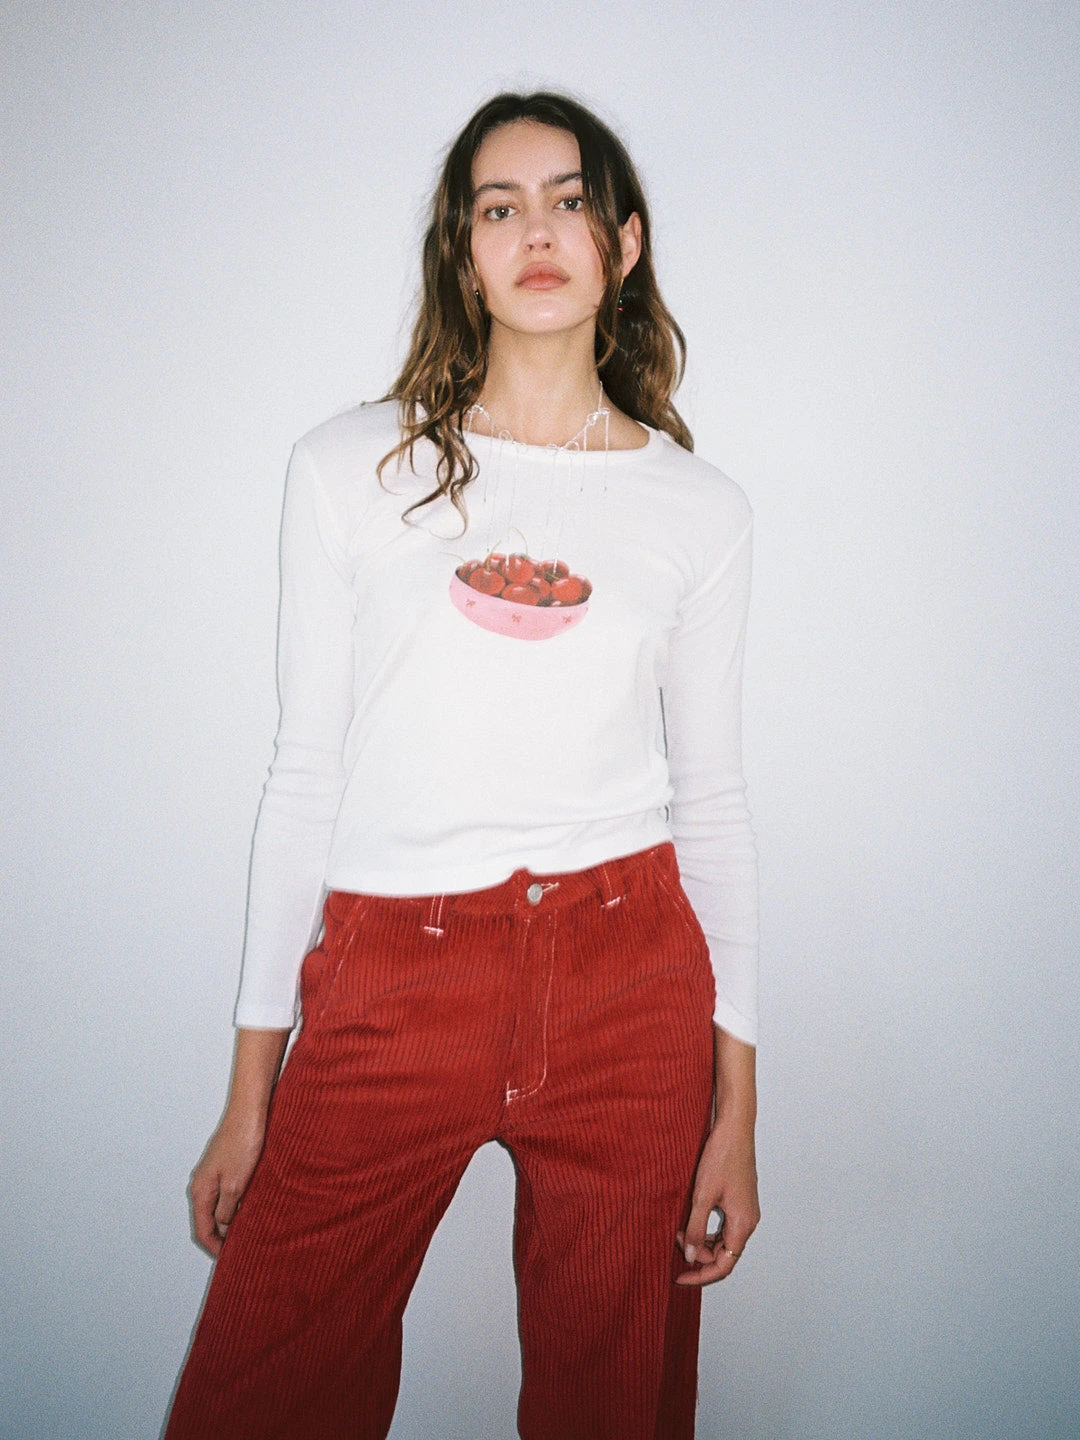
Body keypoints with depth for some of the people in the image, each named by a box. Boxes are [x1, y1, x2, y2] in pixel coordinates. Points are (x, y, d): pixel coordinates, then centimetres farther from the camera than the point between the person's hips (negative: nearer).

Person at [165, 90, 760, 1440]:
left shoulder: (698, 507, 6)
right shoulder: (351, 467, 3)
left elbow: (711, 798, 7)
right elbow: (306, 774, 3)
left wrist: (737, 1103, 4)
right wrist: (251, 1086, 3)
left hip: (628, 985, 1)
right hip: (388, 988, 0)